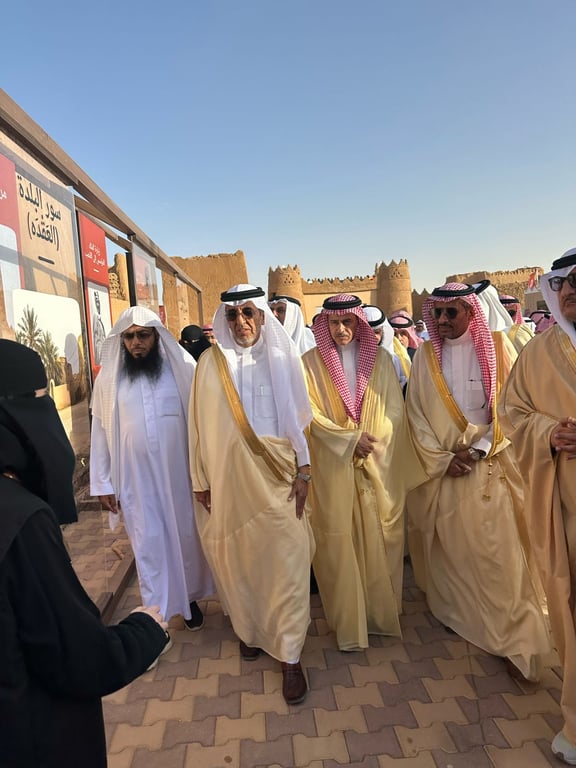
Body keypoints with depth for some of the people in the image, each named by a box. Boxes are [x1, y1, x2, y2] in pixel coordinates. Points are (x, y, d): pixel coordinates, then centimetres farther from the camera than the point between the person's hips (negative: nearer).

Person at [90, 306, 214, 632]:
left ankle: (189, 597, 36)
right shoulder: (109, 379, 0)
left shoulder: (181, 369, -5)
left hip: (179, 471, 0)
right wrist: (103, 482, 3)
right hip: (136, 477, 1)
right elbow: (101, 432, 3)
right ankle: (156, 612, 26)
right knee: (149, 542, 9)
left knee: (185, 535, 14)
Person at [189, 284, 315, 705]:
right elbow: (202, 423, 3)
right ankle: (250, 628, 38)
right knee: (238, 557, 13)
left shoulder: (283, 358, 0)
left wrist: (303, 470, -4)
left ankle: (290, 655, 16)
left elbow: (300, 416, 1)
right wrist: (201, 479, 3)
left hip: (277, 473, -1)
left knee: (286, 560, 0)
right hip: (230, 476, 1)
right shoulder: (211, 362, 1)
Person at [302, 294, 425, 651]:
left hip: (379, 466, 2)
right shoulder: (311, 362, 0)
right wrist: (351, 439, -14)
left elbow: (394, 409, 3)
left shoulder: (380, 359, 6)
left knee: (380, 539, 9)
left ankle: (382, 611, 27)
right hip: (334, 465, -2)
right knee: (339, 541, 3)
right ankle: (348, 620, 19)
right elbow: (310, 413, -6)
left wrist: (372, 442, -12)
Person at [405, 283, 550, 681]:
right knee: (450, 549, 10)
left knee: (498, 552, -2)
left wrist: (478, 450, -13)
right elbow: (417, 411, 2)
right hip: (440, 467, 2)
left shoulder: (498, 347, 0)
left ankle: (516, 639, 10)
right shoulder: (426, 355, 4)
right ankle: (454, 615, 29)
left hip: (490, 467, -1)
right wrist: (443, 458, -7)